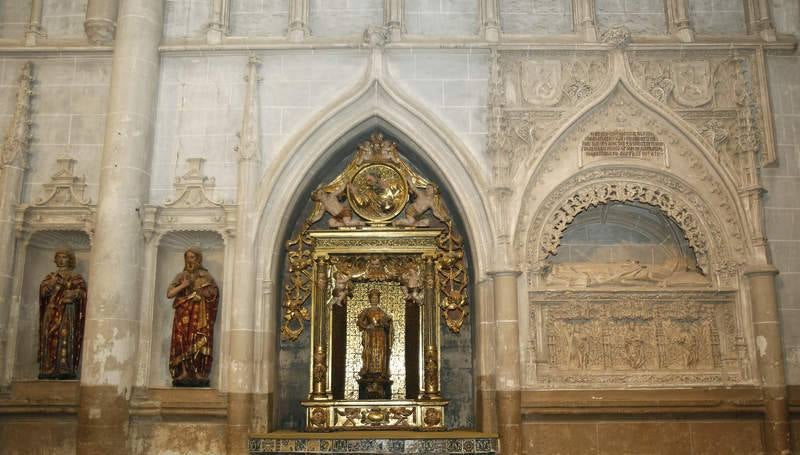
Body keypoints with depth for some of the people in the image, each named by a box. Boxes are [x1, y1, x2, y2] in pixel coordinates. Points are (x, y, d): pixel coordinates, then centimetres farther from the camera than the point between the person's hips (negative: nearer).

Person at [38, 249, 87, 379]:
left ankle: (65, 370, -19)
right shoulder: (50, 276, 19)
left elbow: (82, 291, -2)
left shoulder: (77, 277, 11)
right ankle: (48, 370, -10)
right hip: (52, 311, 3)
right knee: (50, 339, -7)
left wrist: (74, 293, -23)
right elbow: (43, 291, 4)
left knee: (65, 338, -13)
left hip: (68, 312, -3)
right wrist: (53, 282, -13)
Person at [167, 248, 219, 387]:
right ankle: (183, 375, -11)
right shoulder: (181, 276, 15)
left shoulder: (205, 276, 11)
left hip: (200, 317, -2)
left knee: (199, 344, -11)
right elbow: (169, 294, 6)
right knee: (183, 344, -9)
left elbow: (213, 294, 0)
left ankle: (199, 376, -15)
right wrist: (183, 285, -8)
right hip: (183, 316, 2)